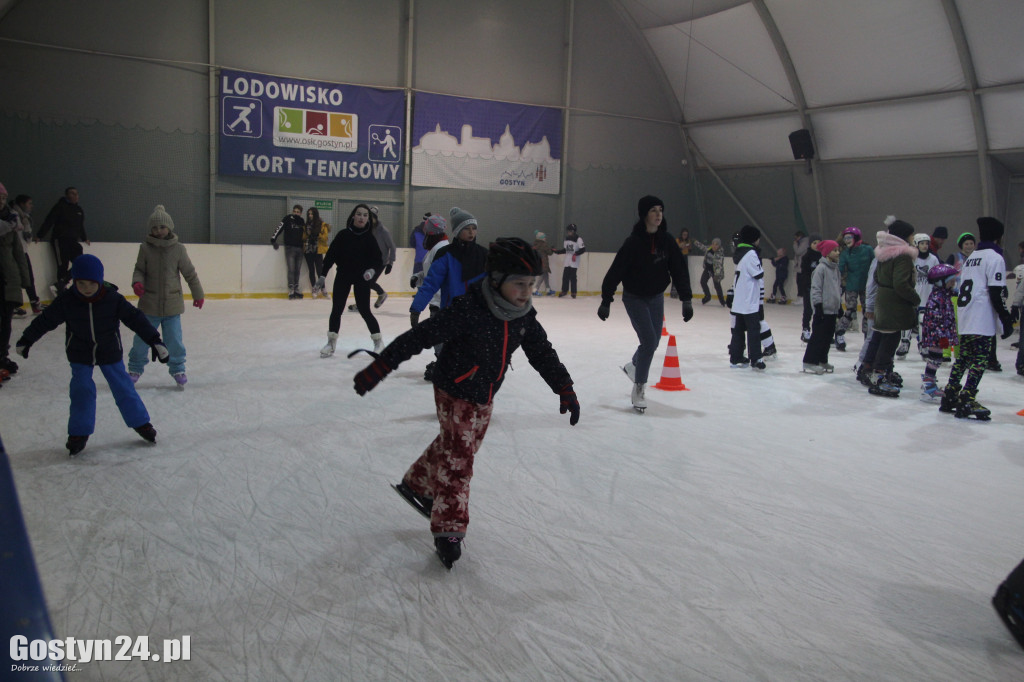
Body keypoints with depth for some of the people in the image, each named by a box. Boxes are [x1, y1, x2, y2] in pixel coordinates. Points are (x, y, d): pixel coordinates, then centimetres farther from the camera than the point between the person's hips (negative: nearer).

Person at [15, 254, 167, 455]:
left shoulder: (113, 298, -17)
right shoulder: (66, 300, -14)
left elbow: (135, 318, -13)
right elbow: (46, 320, -1)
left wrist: (155, 341, -15)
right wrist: (26, 340, 10)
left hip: (110, 352, 0)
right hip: (80, 355, 0)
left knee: (123, 387, 5)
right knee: (81, 391, -3)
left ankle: (141, 423, 20)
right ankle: (79, 433, 10)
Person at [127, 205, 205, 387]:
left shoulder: (178, 249, -3)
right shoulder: (145, 248, -3)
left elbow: (189, 273, 5)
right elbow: (139, 269, 5)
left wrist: (198, 294, 12)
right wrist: (137, 282, -17)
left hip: (172, 304, 0)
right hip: (149, 304, 0)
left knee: (174, 340, 4)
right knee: (142, 339, 7)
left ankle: (178, 368, 22)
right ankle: (135, 368, 25)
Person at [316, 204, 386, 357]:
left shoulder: (369, 239, -4)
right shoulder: (343, 235, -3)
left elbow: (378, 261, -5)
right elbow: (330, 255, -1)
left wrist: (372, 270, -26)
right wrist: (323, 275, -5)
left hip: (362, 279, -2)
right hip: (343, 276, 2)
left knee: (364, 310, -4)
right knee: (336, 309, 1)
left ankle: (378, 340, 12)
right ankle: (331, 342, 13)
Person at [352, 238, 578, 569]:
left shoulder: (524, 317, -7)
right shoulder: (467, 310, -28)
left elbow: (542, 353, 6)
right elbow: (419, 337, -29)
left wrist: (565, 389, 3)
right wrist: (378, 368, -31)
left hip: (484, 399, 8)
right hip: (454, 394, -8)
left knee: (456, 448, 23)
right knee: (458, 458, -8)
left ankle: (416, 484, 46)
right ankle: (448, 530, 3)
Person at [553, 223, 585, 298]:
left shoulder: (578, 239, -10)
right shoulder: (567, 239, 13)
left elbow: (583, 249, -13)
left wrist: (576, 254, -22)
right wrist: (556, 251, 14)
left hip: (574, 262, -6)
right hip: (566, 262, 6)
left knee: (573, 277, -5)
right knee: (565, 276, 5)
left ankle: (574, 292, 3)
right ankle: (564, 290, 17)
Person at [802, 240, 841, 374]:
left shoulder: (836, 268, 13)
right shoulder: (821, 268, -12)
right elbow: (815, 288, -14)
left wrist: (840, 305, 22)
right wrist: (818, 305, -17)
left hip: (833, 309, 8)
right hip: (823, 309, -8)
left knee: (828, 337, 12)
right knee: (818, 336, -5)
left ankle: (822, 361, 22)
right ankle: (809, 362, 1)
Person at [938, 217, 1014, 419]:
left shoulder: (971, 257, 17)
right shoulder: (995, 258, -7)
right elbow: (995, 294, -14)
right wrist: (1006, 320, -11)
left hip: (964, 319, 8)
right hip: (983, 321, -8)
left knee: (963, 357, 13)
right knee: (980, 360, -6)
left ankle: (949, 396, 14)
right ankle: (966, 401, -10)